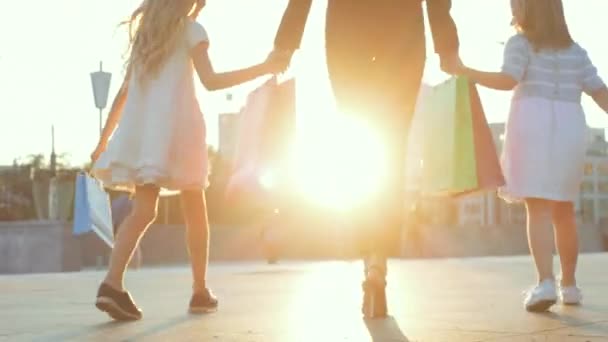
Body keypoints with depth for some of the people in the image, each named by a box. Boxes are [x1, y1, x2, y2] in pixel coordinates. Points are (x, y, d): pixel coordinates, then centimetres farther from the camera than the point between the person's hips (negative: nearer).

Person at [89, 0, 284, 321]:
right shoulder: (191, 29, 5)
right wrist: (263, 69, -7)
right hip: (176, 125, -4)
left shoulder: (145, 34, 22)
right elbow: (211, 81, -9)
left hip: (141, 129, 5)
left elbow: (124, 92, 18)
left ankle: (112, 283, -25)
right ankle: (200, 291, 11)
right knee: (195, 209, 8)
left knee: (143, 211, -5)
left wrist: (104, 138, 19)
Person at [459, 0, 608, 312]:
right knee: (563, 210, 16)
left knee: (538, 208, -11)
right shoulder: (575, 51, 17)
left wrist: (464, 72, -12)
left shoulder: (520, 43, 2)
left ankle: (546, 283, -27)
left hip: (532, 123, -4)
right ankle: (569, 284, 23)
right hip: (569, 127, 4)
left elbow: (509, 80, -14)